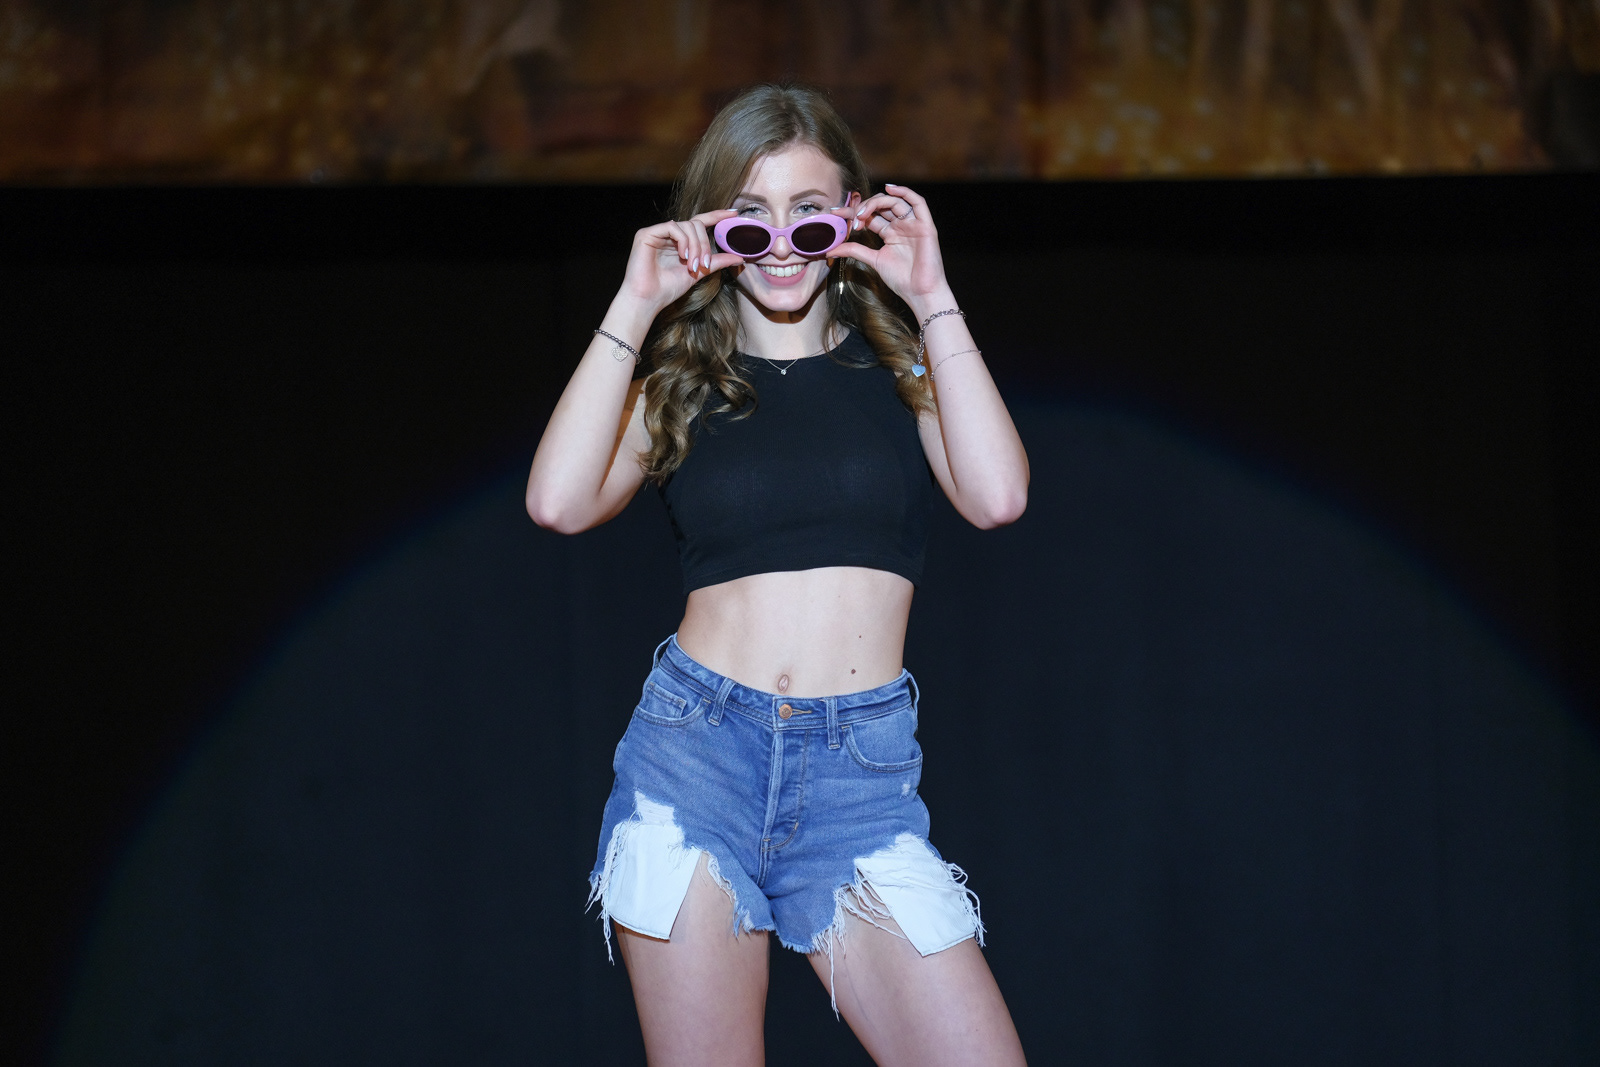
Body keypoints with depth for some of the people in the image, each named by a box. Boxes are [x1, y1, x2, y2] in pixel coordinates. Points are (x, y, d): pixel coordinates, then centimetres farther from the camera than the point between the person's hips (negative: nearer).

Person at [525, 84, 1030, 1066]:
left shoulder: (900, 368, 12)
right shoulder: (680, 388, 13)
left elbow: (998, 497, -8)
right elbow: (560, 501, -6)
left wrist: (932, 300, -4)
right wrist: (634, 310, -2)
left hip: (862, 767, 0)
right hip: (698, 743, 0)